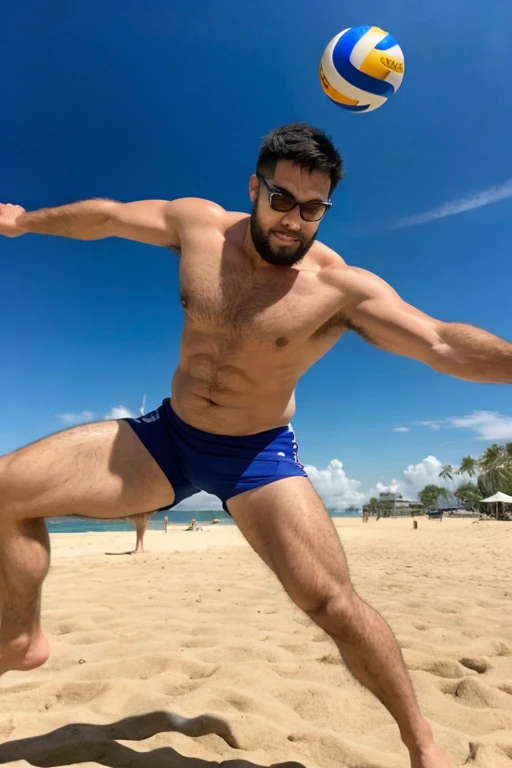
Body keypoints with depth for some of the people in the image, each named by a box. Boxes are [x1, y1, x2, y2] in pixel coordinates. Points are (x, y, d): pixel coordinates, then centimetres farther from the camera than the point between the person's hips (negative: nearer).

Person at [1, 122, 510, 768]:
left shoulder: (342, 287, -15)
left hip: (259, 456, -3)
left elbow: (444, 344, -21)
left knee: (332, 602, -16)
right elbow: (109, 216, 12)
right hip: (167, 434, 4)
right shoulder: (197, 224, -3)